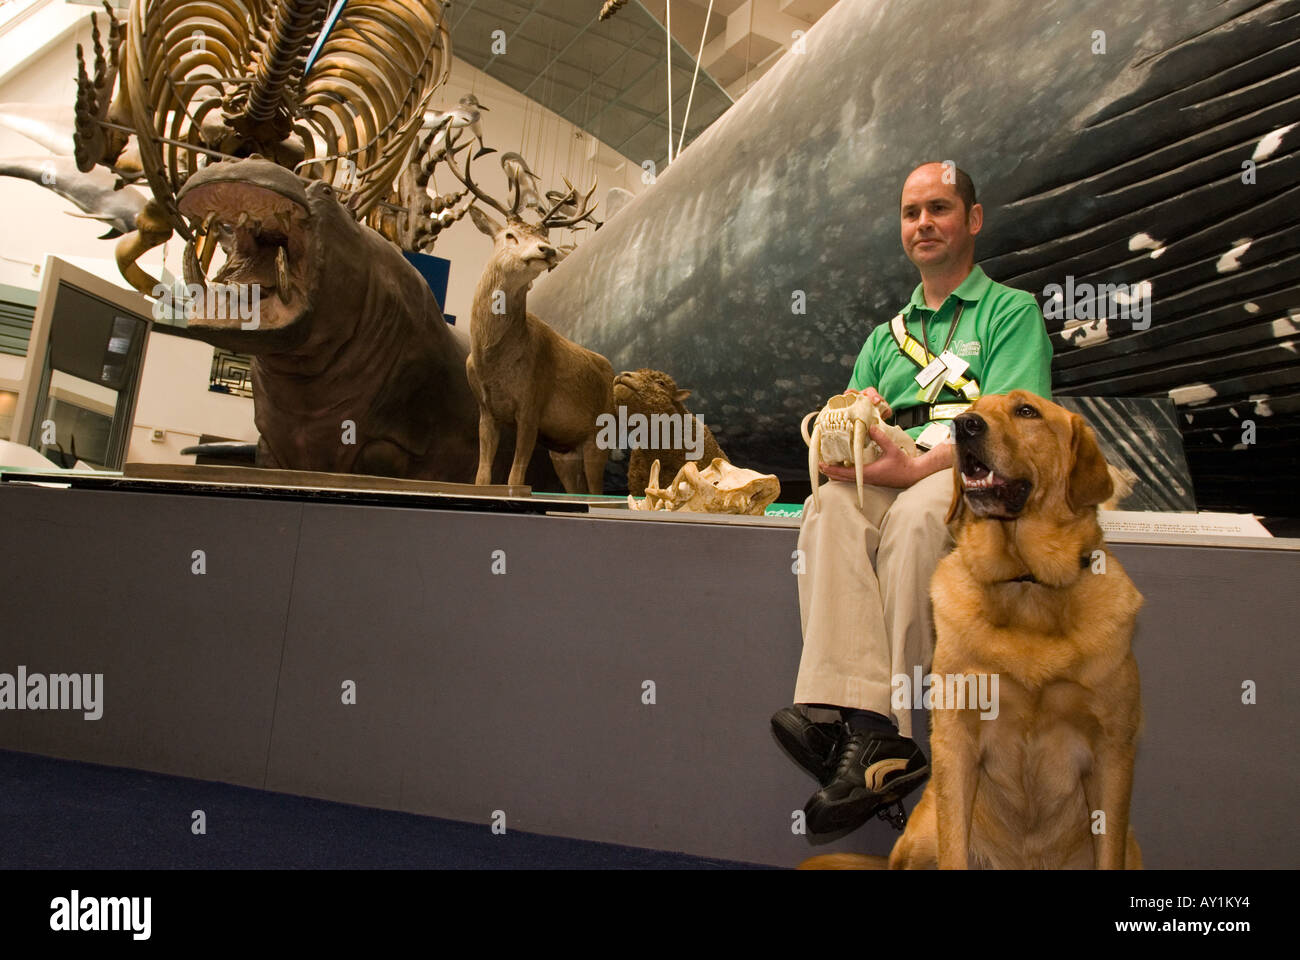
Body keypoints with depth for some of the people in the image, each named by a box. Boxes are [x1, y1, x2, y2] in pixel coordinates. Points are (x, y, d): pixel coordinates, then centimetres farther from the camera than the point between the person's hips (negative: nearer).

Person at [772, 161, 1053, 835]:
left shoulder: (1012, 312, 12)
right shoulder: (885, 337, 29)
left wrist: (915, 468, -20)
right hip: (889, 481, 4)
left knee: (916, 514, -38)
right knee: (831, 504, -31)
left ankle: (884, 726, -35)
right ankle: (870, 730, -44)